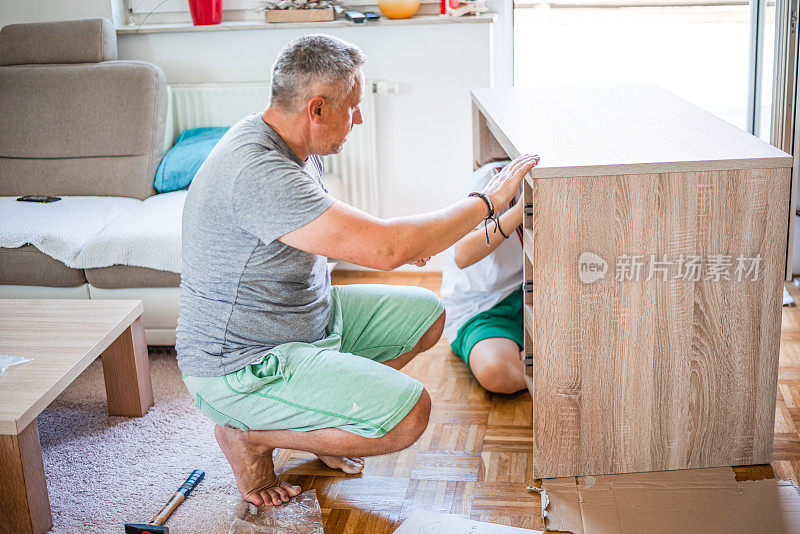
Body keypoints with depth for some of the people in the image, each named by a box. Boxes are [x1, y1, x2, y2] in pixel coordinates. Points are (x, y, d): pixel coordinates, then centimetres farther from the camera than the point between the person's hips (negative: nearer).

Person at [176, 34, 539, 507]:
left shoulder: (293, 147, 2)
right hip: (243, 366, -10)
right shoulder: (257, 171, -32)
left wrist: (396, 240, 3)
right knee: (408, 414, -21)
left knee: (426, 315, 13)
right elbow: (385, 250, -35)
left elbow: (329, 235, 21)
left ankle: (317, 414, 17)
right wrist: (488, 201, -23)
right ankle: (249, 435, -2)